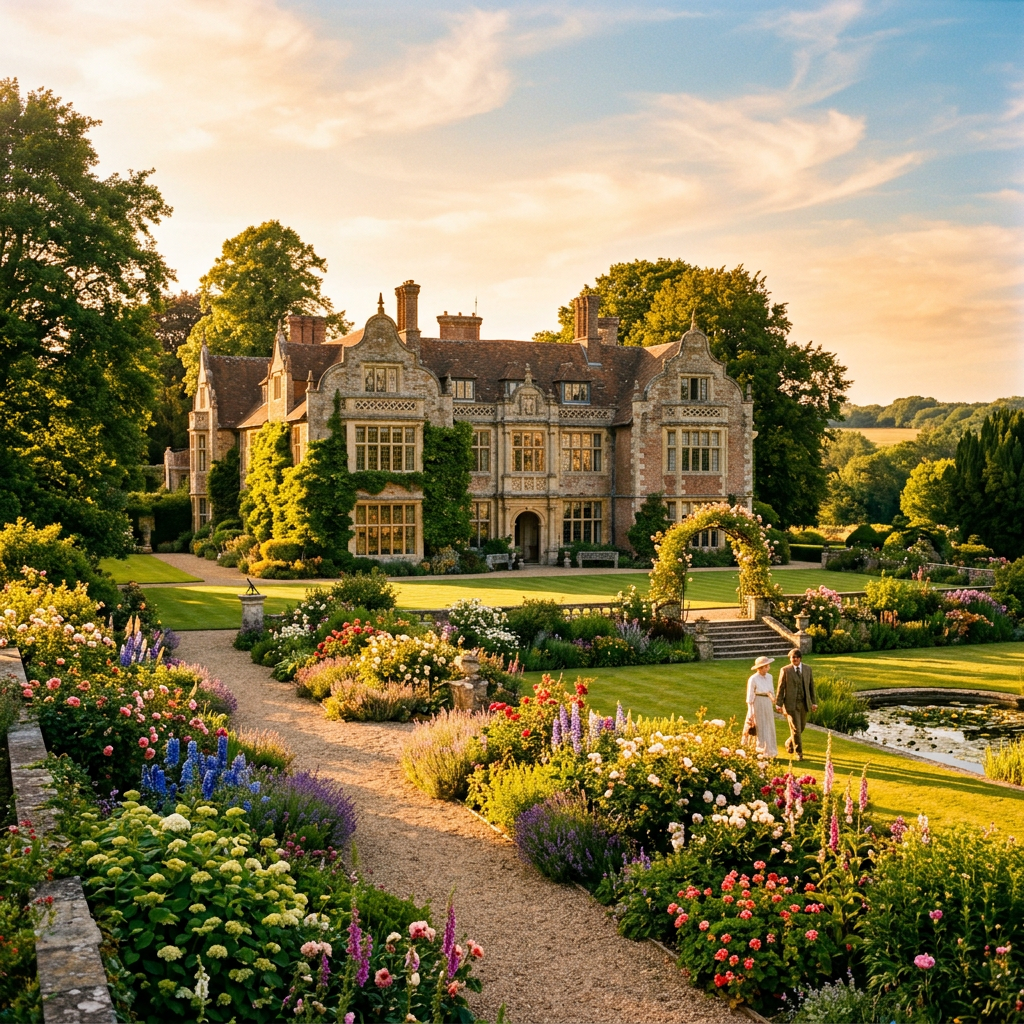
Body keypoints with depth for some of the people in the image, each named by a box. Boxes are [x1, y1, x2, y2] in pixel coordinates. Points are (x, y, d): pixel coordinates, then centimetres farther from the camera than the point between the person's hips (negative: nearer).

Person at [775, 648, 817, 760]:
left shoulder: (808, 669, 5)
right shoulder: (785, 670, -5)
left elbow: (811, 687, 9)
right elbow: (781, 688, -3)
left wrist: (814, 702, 5)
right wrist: (779, 704, -5)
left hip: (804, 703, 4)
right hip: (791, 704, -4)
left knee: (801, 727, 13)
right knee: (795, 728, -5)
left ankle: (789, 743, 38)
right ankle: (799, 753, 6)